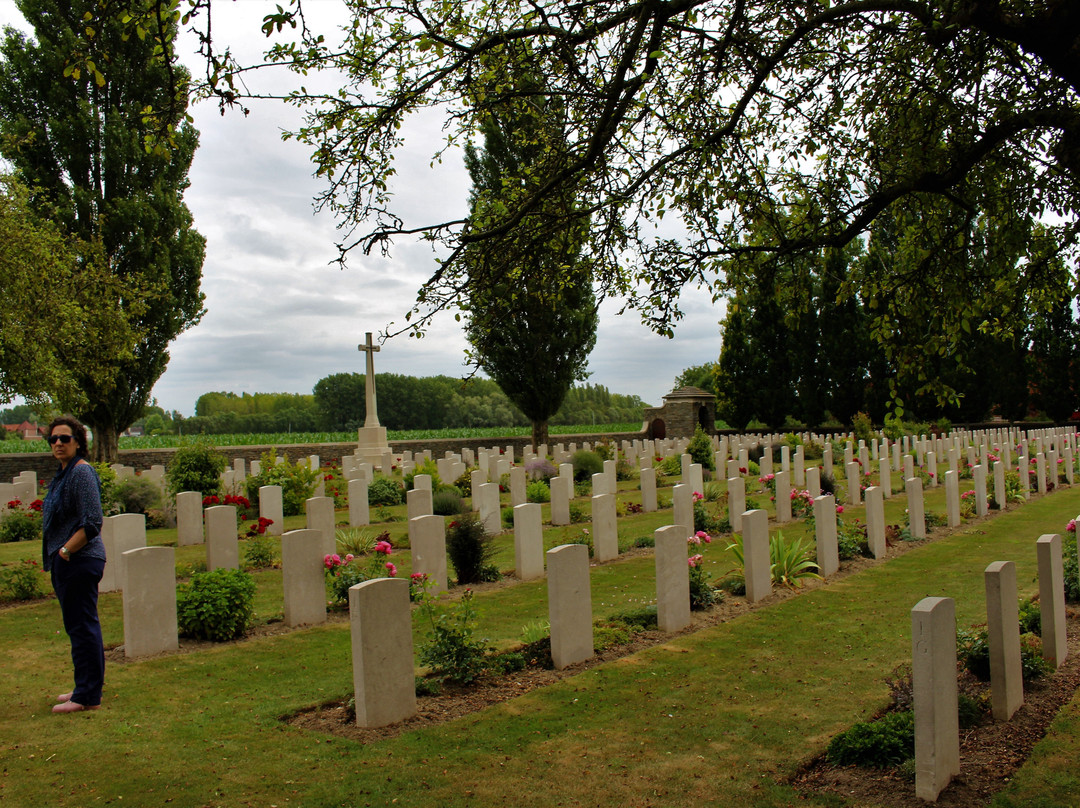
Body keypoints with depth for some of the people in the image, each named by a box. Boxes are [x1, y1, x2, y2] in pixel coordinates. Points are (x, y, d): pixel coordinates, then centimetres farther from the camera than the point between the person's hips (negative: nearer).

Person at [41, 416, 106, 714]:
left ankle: (87, 697, 2)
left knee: (82, 626, -5)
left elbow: (92, 523, -21)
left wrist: (66, 550, -18)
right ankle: (87, 687, 27)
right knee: (79, 626, 16)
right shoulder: (63, 473, 15)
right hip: (67, 563, 10)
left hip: (80, 562, -10)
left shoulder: (82, 472, -15)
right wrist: (59, 554, 16)